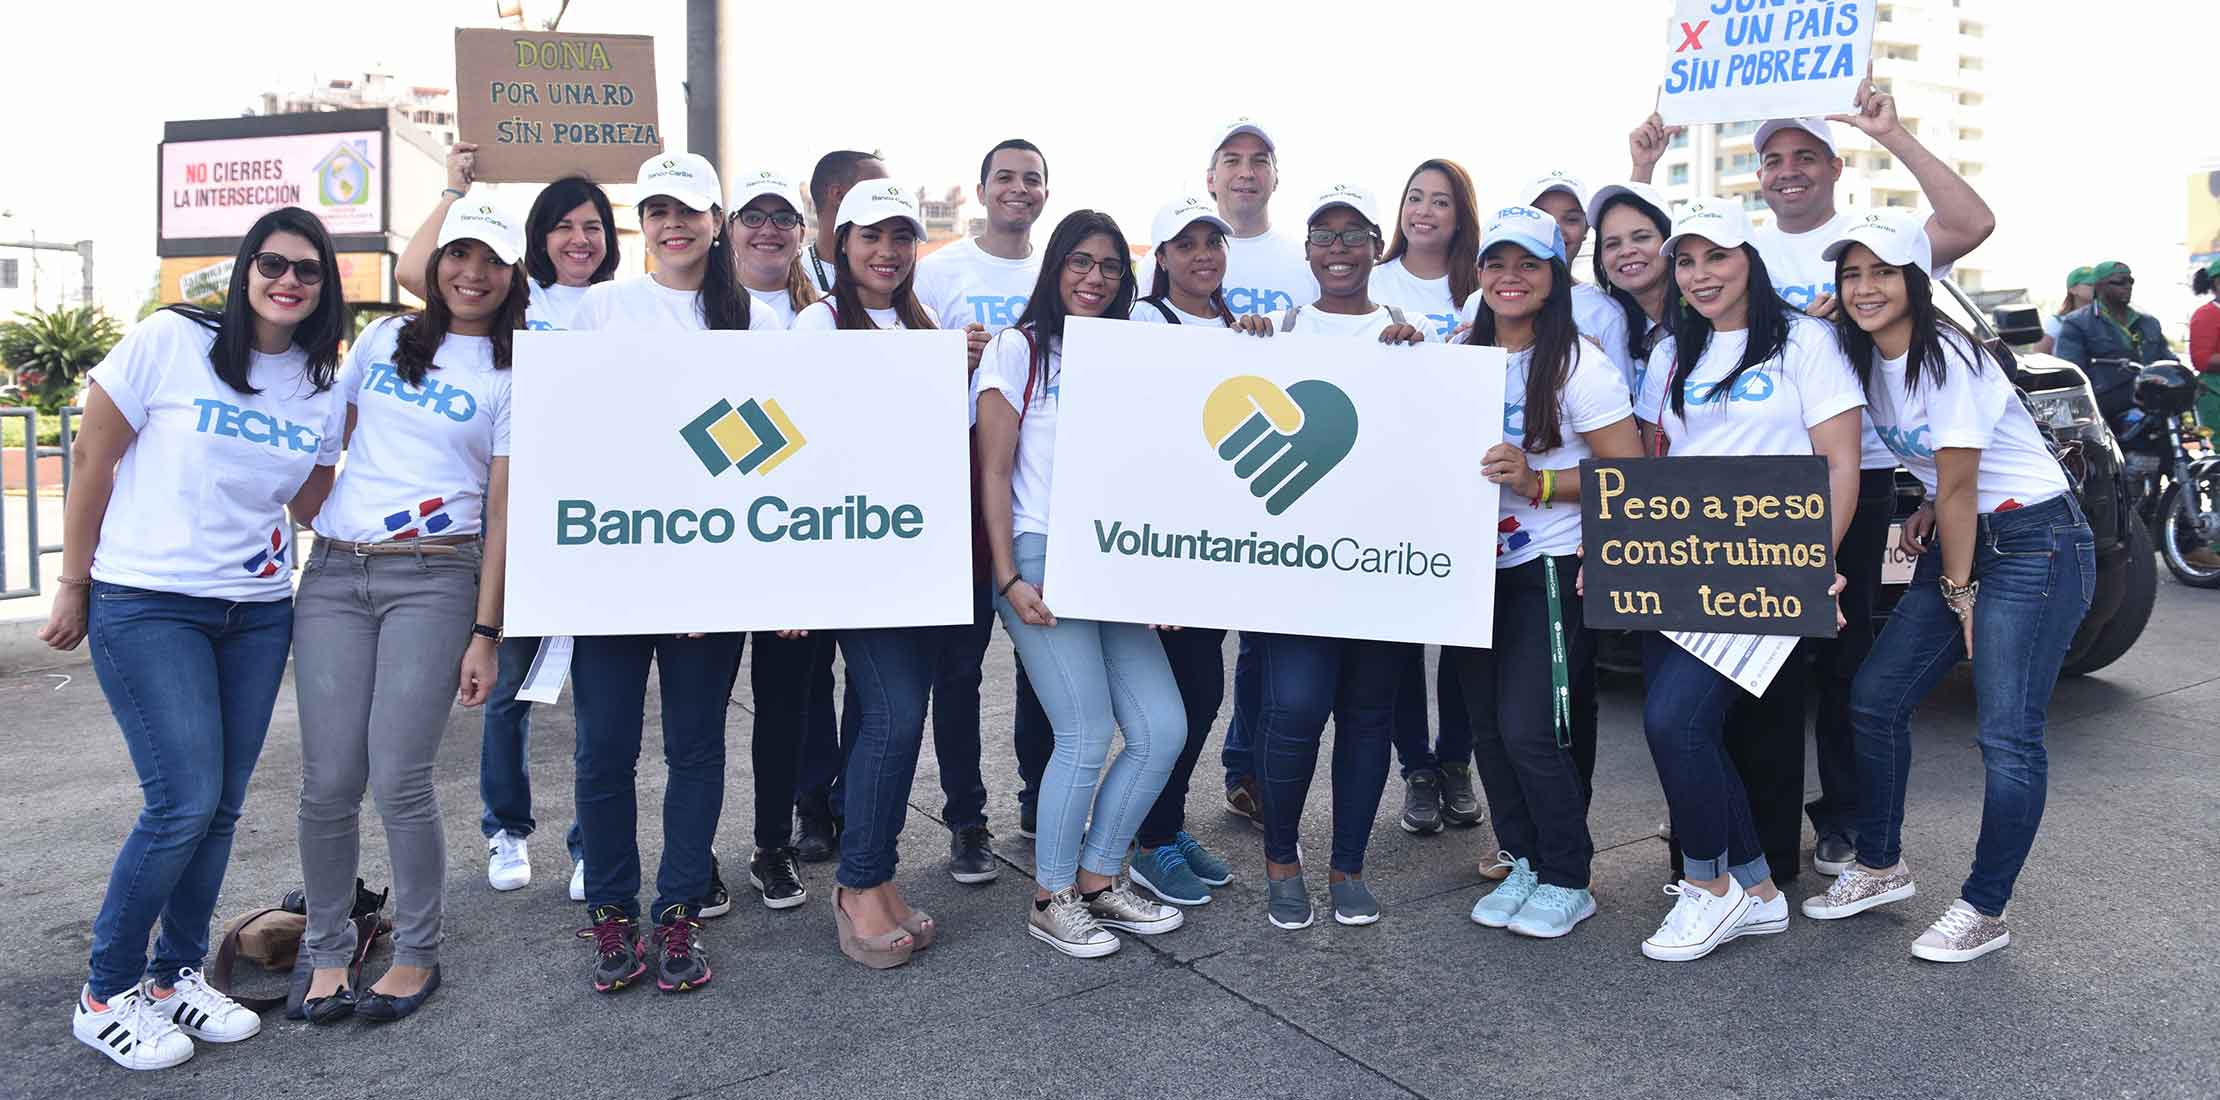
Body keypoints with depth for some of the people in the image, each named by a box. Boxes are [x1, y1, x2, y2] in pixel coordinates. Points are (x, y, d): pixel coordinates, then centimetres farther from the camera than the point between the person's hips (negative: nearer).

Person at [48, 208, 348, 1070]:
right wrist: (73, 586, -1)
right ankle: (105, 995, 11)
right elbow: (92, 459, -4)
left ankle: (177, 975, 26)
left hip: (259, 613, 5)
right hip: (147, 606, -5)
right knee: (184, 804, -9)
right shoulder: (170, 342, -8)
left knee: (221, 808, 8)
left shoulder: (323, 387, 6)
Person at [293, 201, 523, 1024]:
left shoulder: (513, 377, 4)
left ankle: (418, 954, 12)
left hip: (434, 579, -3)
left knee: (399, 780, -7)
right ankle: (328, 955, 19)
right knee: (328, 782, 1)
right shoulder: (385, 338, 15)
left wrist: (486, 632, -5)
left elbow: (503, 510, 0)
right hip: (333, 574, 3)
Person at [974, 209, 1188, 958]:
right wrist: (1009, 579, -12)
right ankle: (1050, 901, 9)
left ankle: (1097, 880, 18)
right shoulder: (1019, 349, 1)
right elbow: (993, 473, -4)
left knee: (1162, 730, 0)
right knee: (1087, 734, -11)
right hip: (1041, 560, -6)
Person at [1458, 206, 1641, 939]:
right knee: (1489, 727, 9)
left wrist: (1536, 481, -22)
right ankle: (1523, 862, 25)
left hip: (1550, 568, -6)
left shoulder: (1578, 363, -9)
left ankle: (1567, 881, 12)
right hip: (1477, 568, 6)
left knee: (1529, 729, -7)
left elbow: (1631, 476, -11)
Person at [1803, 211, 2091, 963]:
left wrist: (1959, 592, -12)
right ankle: (1880, 867, 20)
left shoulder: (1947, 358, -19)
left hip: (2035, 543, -8)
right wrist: (1929, 508, 2)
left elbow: (1959, 485, -17)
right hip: (1961, 540, 9)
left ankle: (1984, 911, 4)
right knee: (1875, 697, 6)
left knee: (2007, 736, -8)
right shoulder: (1870, 360, 5)